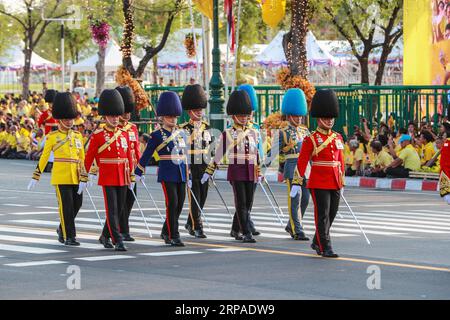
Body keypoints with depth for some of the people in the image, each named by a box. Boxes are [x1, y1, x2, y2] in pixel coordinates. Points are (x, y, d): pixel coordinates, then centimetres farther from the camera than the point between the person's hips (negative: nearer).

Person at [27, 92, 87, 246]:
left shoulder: (78, 136, 11)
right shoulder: (52, 137, -1)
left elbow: (82, 158, 9)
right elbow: (43, 158, 2)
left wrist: (83, 179, 0)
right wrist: (35, 177, 1)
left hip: (75, 176, 5)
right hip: (61, 176, -5)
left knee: (77, 204, 7)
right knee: (66, 206, -6)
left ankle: (62, 228, 30)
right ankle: (69, 237, 0)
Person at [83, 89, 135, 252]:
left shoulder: (124, 134, 10)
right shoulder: (98, 135, -4)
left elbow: (129, 156, 14)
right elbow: (89, 157, -1)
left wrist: (131, 177, 13)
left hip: (122, 178, 5)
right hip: (107, 178, -5)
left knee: (119, 209, 10)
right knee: (112, 210, -8)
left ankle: (105, 236, 27)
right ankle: (118, 241, -10)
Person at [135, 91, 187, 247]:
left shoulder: (181, 134, 14)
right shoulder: (157, 135, -3)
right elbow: (146, 155, 1)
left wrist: (188, 175, 22)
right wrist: (138, 172, 2)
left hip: (181, 174, 6)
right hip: (167, 174, -6)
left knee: (179, 204, 7)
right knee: (172, 203, -10)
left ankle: (166, 232, 24)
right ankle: (173, 236, -6)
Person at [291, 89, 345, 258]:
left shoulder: (338, 138, 12)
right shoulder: (311, 139, -5)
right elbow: (302, 162, -7)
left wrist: (341, 182, 18)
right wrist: (296, 183, -12)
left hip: (334, 183, 6)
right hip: (319, 183, -6)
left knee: (331, 215, 11)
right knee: (322, 215, -6)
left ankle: (317, 243, 28)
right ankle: (325, 247, -4)